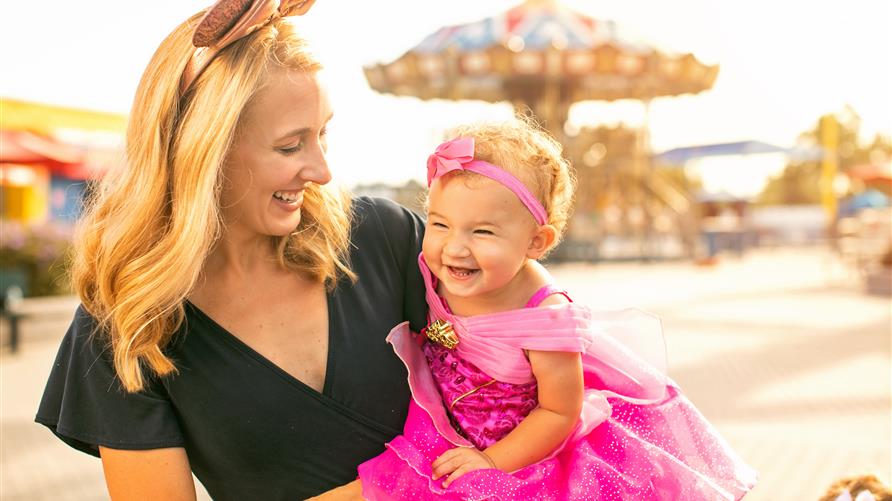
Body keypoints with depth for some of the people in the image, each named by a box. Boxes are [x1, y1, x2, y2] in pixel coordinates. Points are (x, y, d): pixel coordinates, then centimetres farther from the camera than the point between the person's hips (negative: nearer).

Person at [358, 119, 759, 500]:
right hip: (445, 434, 4)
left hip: (525, 447, -3)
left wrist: (491, 462, -17)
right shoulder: (432, 276, -19)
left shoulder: (544, 320, -32)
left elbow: (559, 412, -19)